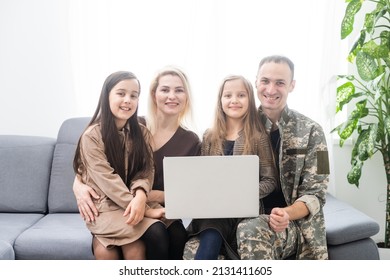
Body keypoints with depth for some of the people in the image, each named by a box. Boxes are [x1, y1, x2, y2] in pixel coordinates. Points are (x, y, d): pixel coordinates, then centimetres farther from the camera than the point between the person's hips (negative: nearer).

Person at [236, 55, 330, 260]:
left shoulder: (310, 131, -2)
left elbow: (315, 194, -5)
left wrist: (286, 214, -25)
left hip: (296, 222, -2)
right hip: (249, 218, 2)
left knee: (251, 231, -36)